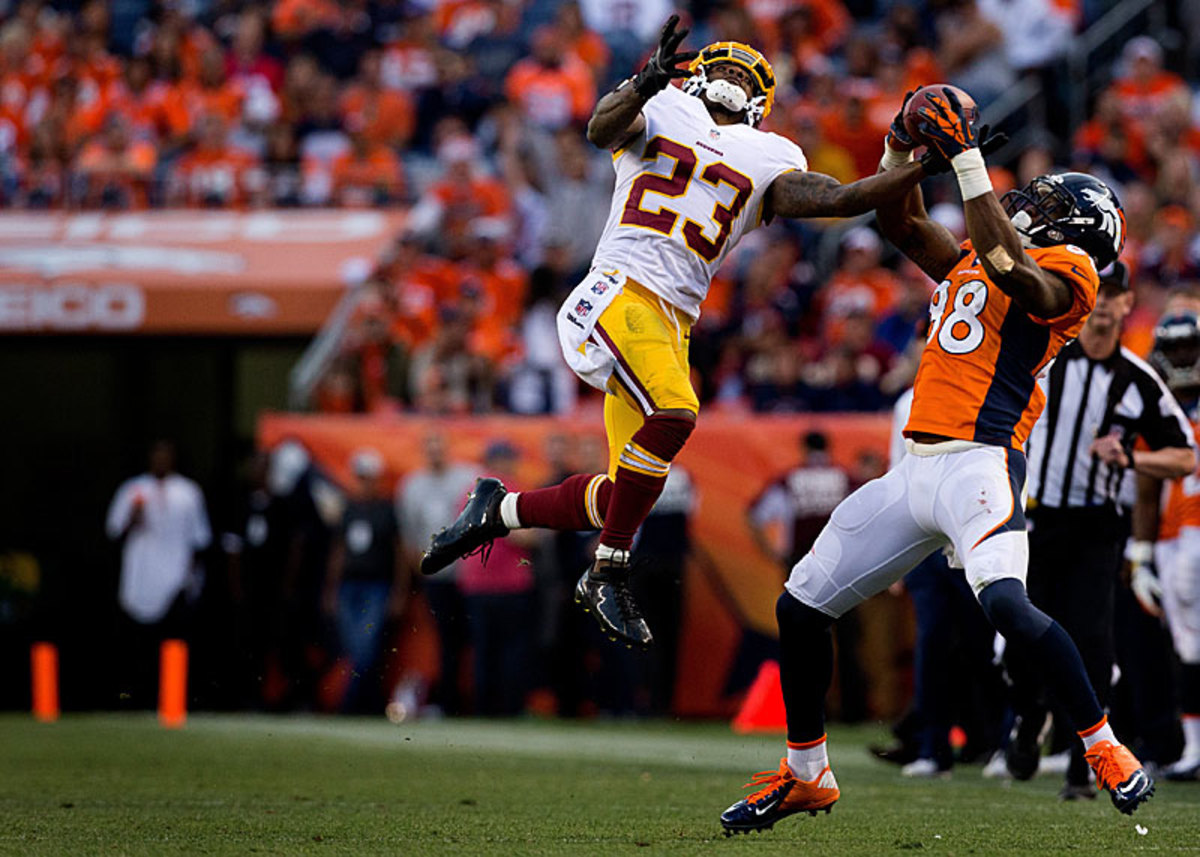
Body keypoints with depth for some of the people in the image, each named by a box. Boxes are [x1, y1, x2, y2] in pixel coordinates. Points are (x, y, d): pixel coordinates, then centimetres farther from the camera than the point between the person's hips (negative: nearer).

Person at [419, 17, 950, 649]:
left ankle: (499, 510, 26)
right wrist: (646, 85, -29)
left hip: (672, 323, 6)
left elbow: (839, 199, 7)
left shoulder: (767, 164, 20)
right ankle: (607, 573, -18)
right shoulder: (662, 111, 11)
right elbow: (603, 129, -10)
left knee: (628, 496, 1)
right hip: (617, 294, -6)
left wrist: (928, 165, -3)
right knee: (673, 414, -30)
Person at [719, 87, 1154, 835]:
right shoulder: (969, 261, 22)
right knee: (802, 604, 11)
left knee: (1006, 604, -31)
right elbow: (903, 224, 30)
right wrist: (902, 149, 13)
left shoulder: (1063, 272, -1)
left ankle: (1107, 750, -16)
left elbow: (1009, 268, -21)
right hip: (917, 468, 9)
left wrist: (967, 158, -19)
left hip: (978, 464, -9)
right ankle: (806, 775, 25)